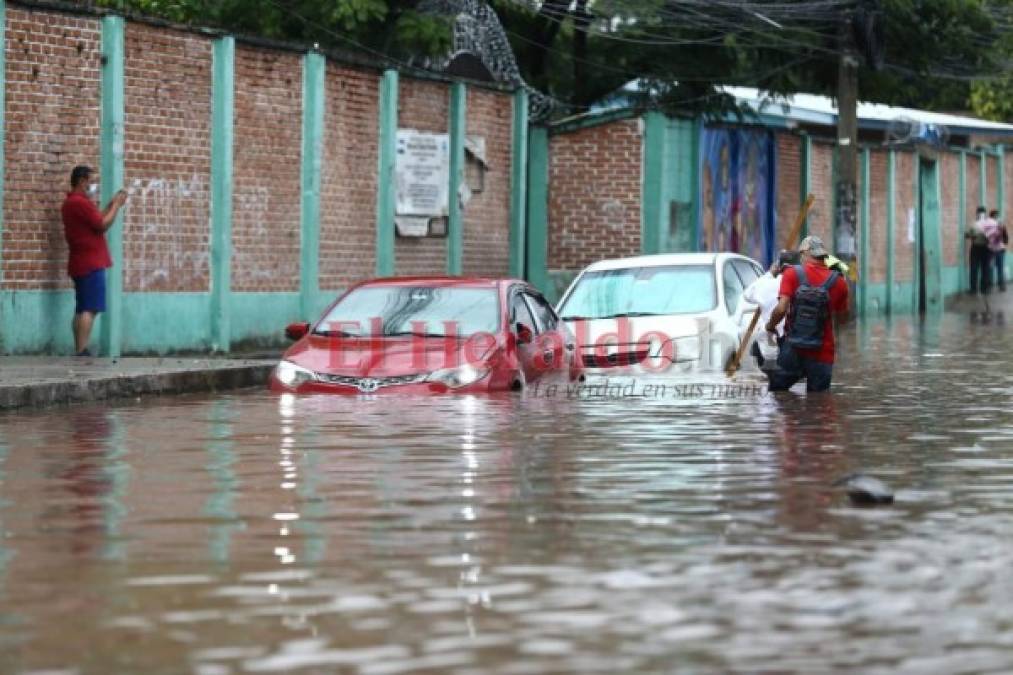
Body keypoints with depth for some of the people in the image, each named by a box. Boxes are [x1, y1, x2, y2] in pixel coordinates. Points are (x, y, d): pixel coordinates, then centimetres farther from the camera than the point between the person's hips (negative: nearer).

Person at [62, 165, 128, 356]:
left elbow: (96, 220, 22)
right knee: (89, 309, -13)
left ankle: (79, 352, 6)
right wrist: (116, 206, -3)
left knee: (82, 309, 8)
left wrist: (110, 205, 14)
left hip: (82, 263, 11)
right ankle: (82, 353, -19)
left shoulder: (72, 202, 19)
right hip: (90, 263, -11)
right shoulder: (80, 202, -14)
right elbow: (103, 225, -15)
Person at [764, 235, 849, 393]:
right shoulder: (837, 282, -1)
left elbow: (781, 309, -15)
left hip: (793, 350, -1)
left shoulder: (792, 274, -6)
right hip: (822, 355, 1)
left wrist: (771, 325, 4)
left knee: (776, 392, 13)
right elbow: (843, 315, 11)